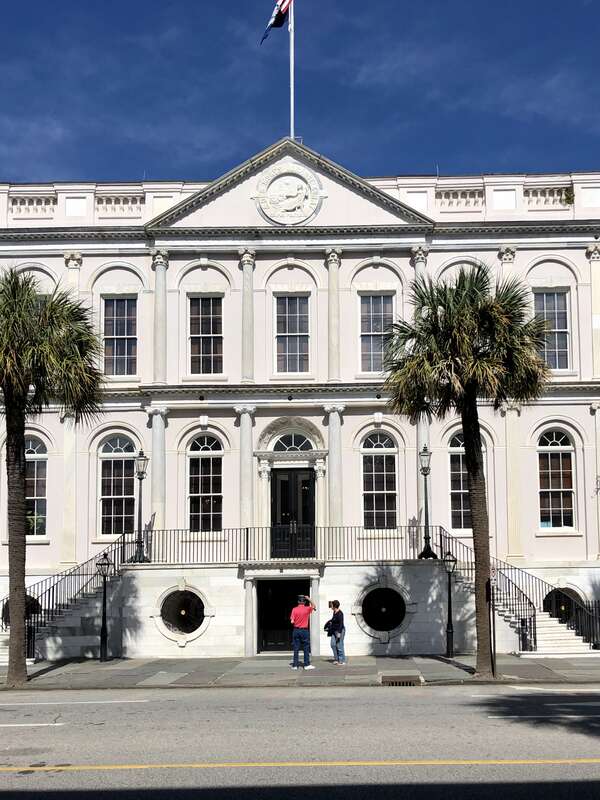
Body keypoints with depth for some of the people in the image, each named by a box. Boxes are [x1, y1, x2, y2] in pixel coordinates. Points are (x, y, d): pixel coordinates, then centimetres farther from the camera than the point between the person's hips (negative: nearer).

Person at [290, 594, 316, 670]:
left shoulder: (294, 609, -5)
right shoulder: (307, 609, -5)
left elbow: (292, 621, -9)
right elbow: (314, 606, 15)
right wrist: (309, 599, 7)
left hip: (296, 630, 1)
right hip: (304, 630, -1)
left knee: (296, 648, 5)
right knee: (306, 648, 6)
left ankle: (295, 665, 6)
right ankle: (307, 664, 5)